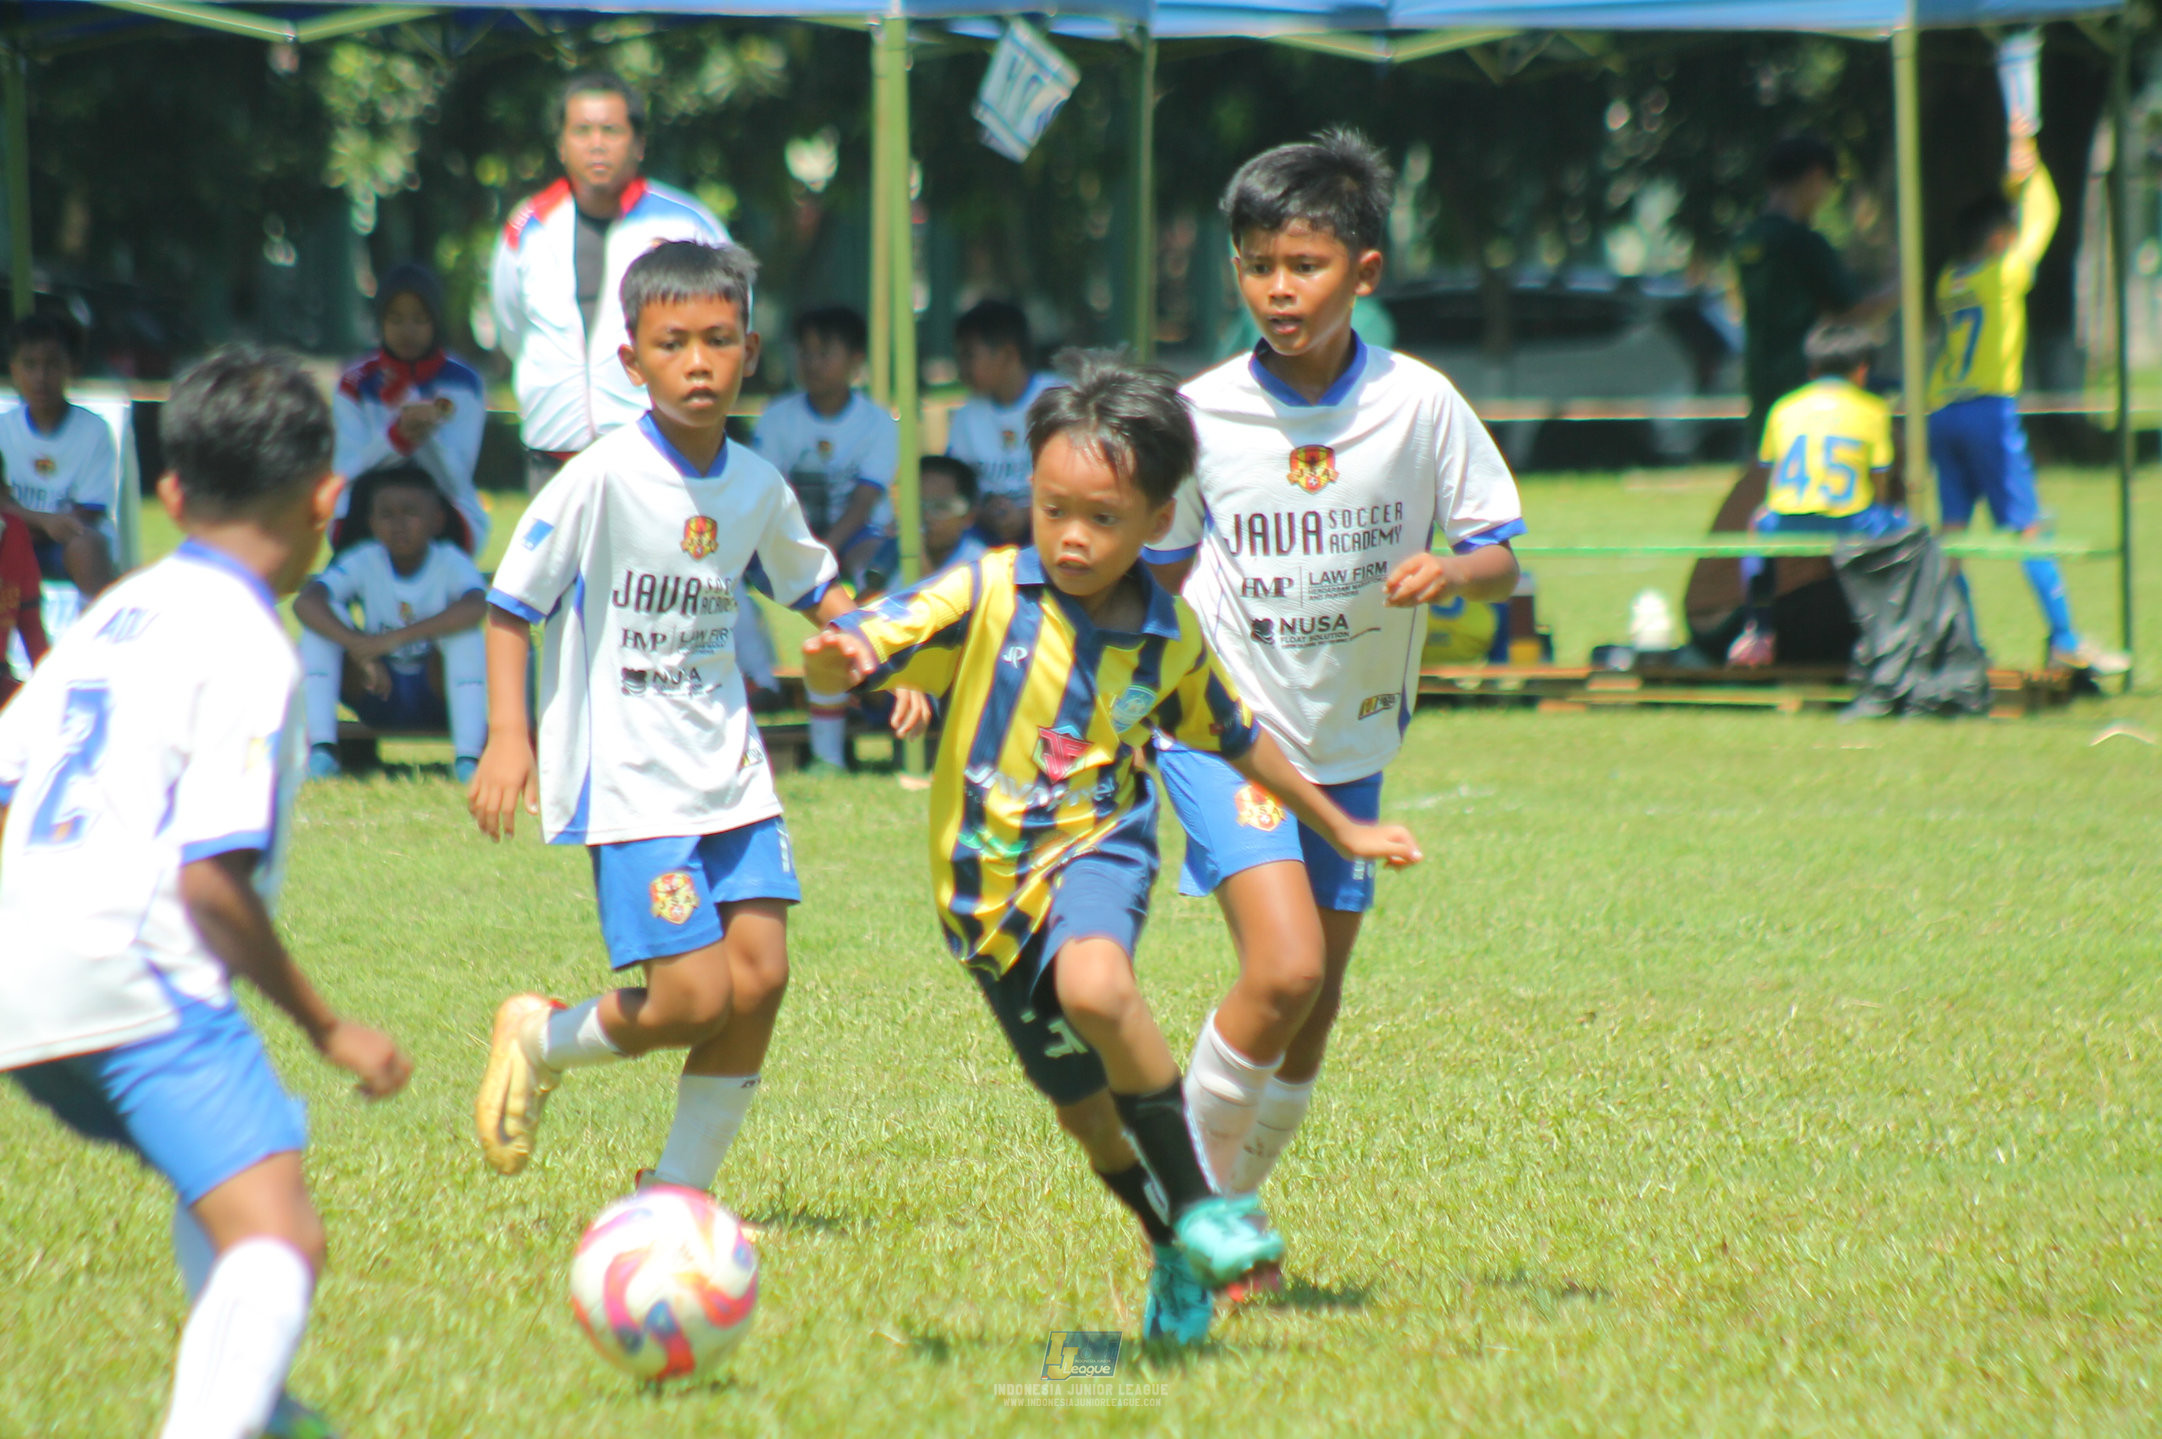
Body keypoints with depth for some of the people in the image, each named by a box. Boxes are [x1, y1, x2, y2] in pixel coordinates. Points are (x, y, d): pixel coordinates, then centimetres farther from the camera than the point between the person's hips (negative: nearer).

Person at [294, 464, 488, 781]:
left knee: (461, 625, -30)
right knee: (327, 616, -20)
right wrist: (360, 647, -42)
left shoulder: (450, 563, -14)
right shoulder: (364, 562, -9)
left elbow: (475, 606, -38)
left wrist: (395, 638, -45)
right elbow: (304, 602, -26)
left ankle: (467, 759, -38)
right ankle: (321, 751, -28)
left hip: (436, 688, -2)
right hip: (379, 697, 2)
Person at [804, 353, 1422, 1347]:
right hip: (987, 882, 1)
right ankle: (1177, 1256, 36)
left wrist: (1342, 831, 25)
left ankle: (1196, 1202, -22)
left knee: (1095, 985, -36)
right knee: (1084, 1109, 11)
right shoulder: (986, 596, -9)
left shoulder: (1170, 639, -1)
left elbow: (1236, 740, 17)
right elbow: (871, 641, -19)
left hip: (1096, 848, -1)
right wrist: (837, 659, -44)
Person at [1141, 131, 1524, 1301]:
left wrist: (1449, 572, -22)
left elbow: (1500, 555, 0)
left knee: (1315, 1012, 8)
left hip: (1351, 737, 3)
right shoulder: (1203, 415, -8)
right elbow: (1162, 570, 6)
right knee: (1283, 968, -20)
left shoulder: (1418, 405, -7)